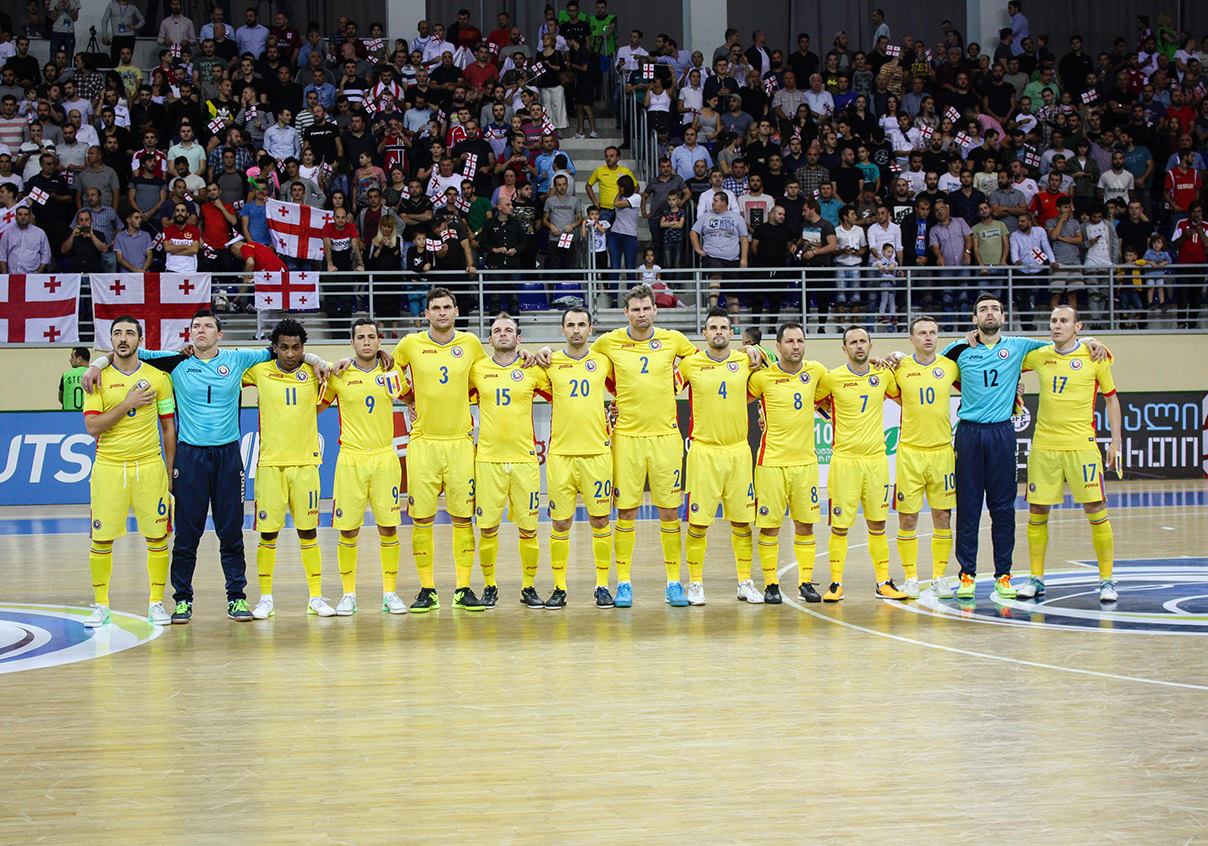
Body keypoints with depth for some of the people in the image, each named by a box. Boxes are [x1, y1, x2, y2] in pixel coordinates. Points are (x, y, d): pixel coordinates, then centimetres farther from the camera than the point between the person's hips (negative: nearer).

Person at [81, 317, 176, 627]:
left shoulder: (158, 377, 5)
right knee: (101, 539, 1)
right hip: (108, 467, 0)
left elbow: (168, 428, 8)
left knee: (157, 537, 0)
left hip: (149, 466, 0)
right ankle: (100, 605, 13)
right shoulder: (99, 379, 3)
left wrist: (170, 473, 4)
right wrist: (128, 404, -13)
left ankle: (156, 603, 11)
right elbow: (92, 426, -6)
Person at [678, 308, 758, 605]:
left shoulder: (745, 362, 5)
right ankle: (695, 584, 8)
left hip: (738, 450, 2)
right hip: (703, 450, -2)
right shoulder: (690, 364, -1)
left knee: (742, 521, 6)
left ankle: (745, 583, 16)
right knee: (698, 522, -3)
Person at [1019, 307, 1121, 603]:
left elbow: (1111, 399, 7)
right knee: (1037, 512, 5)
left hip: (1081, 445, -3)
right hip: (1043, 445, 3)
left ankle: (1107, 581, 4)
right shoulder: (1038, 356, 6)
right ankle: (1036, 579, 15)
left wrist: (1116, 442, 1)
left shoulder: (1094, 357, -1)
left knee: (1096, 511, -5)